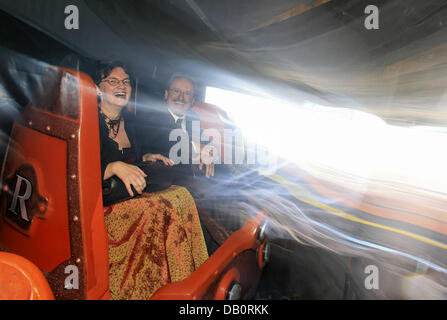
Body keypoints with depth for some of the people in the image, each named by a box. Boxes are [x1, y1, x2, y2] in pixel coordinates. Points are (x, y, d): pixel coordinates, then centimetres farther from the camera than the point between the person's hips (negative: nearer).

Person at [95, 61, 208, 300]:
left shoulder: (129, 121, 15)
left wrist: (145, 159, 8)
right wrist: (115, 167, -29)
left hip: (128, 197, 7)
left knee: (181, 195, -19)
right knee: (157, 210, -32)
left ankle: (191, 284, -15)